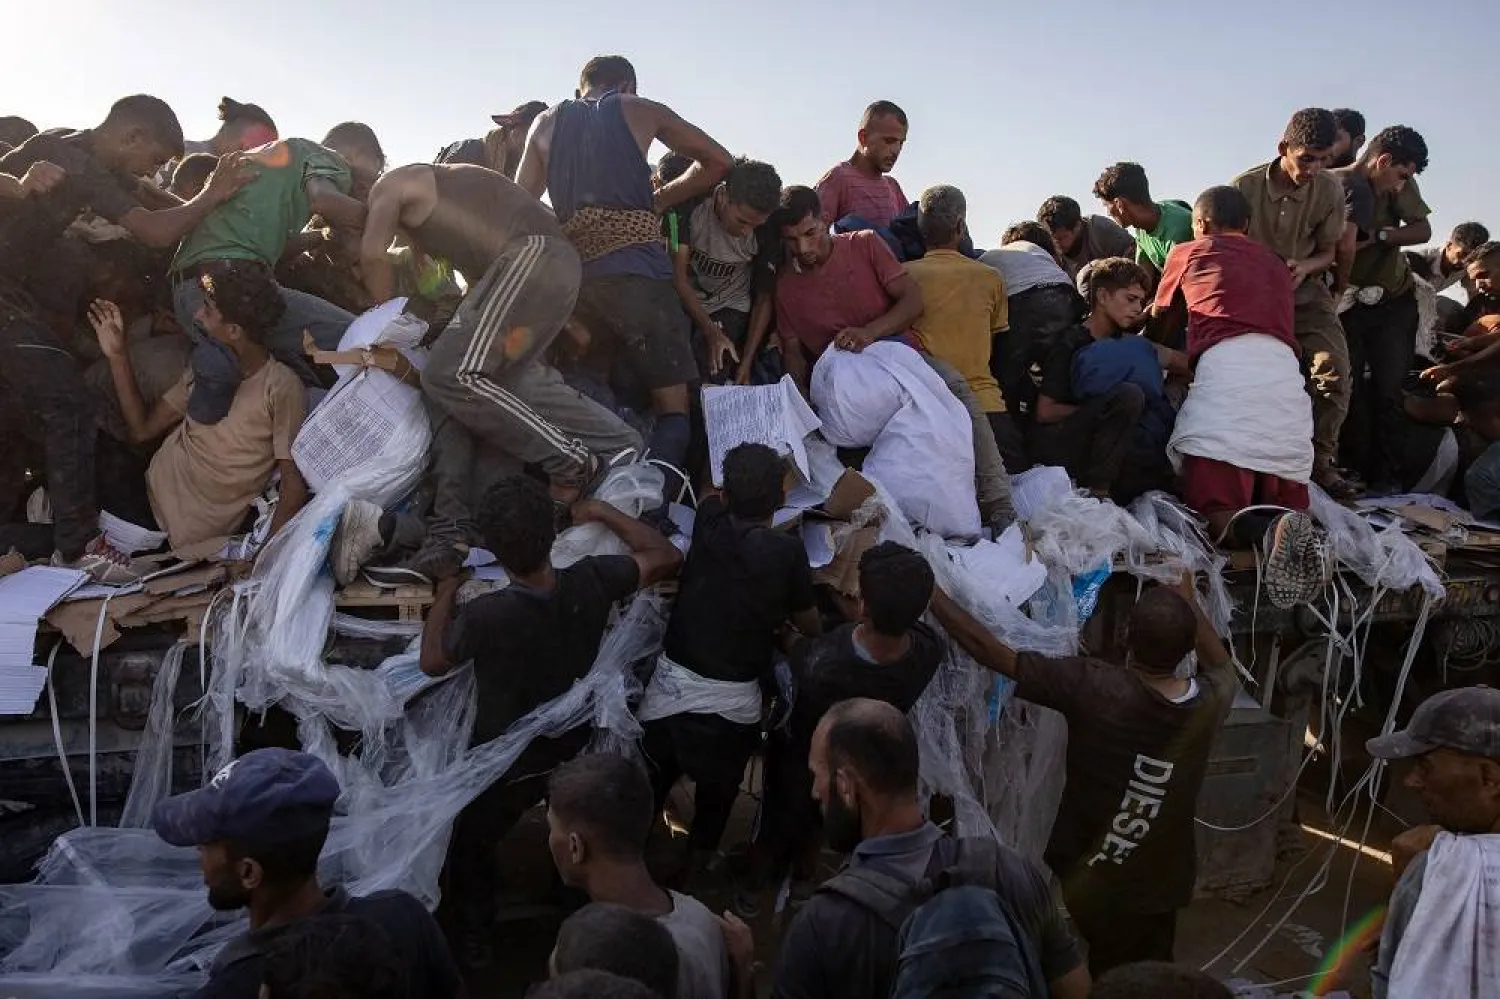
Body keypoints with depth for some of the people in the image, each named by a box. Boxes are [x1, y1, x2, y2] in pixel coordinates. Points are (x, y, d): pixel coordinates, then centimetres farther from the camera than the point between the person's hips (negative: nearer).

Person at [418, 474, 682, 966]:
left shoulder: (484, 616, -38)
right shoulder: (591, 583, -30)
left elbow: (432, 663, -15)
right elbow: (667, 556, -11)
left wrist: (445, 596, -1)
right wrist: (602, 512, -4)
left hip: (504, 765, -3)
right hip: (574, 752, 3)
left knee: (472, 850, 28)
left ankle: (473, 941, 48)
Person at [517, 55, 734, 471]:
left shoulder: (547, 122, 21)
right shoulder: (640, 110, 14)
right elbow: (718, 161, 17)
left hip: (570, 277, 4)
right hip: (637, 275, -4)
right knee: (672, 408, -4)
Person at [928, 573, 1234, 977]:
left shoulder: (1095, 688, -27)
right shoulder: (1210, 702, -14)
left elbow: (991, 652, -23)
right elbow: (1221, 666, 13)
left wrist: (931, 594, -14)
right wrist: (1189, 601, 21)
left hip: (1083, 884, -3)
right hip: (1156, 891, 3)